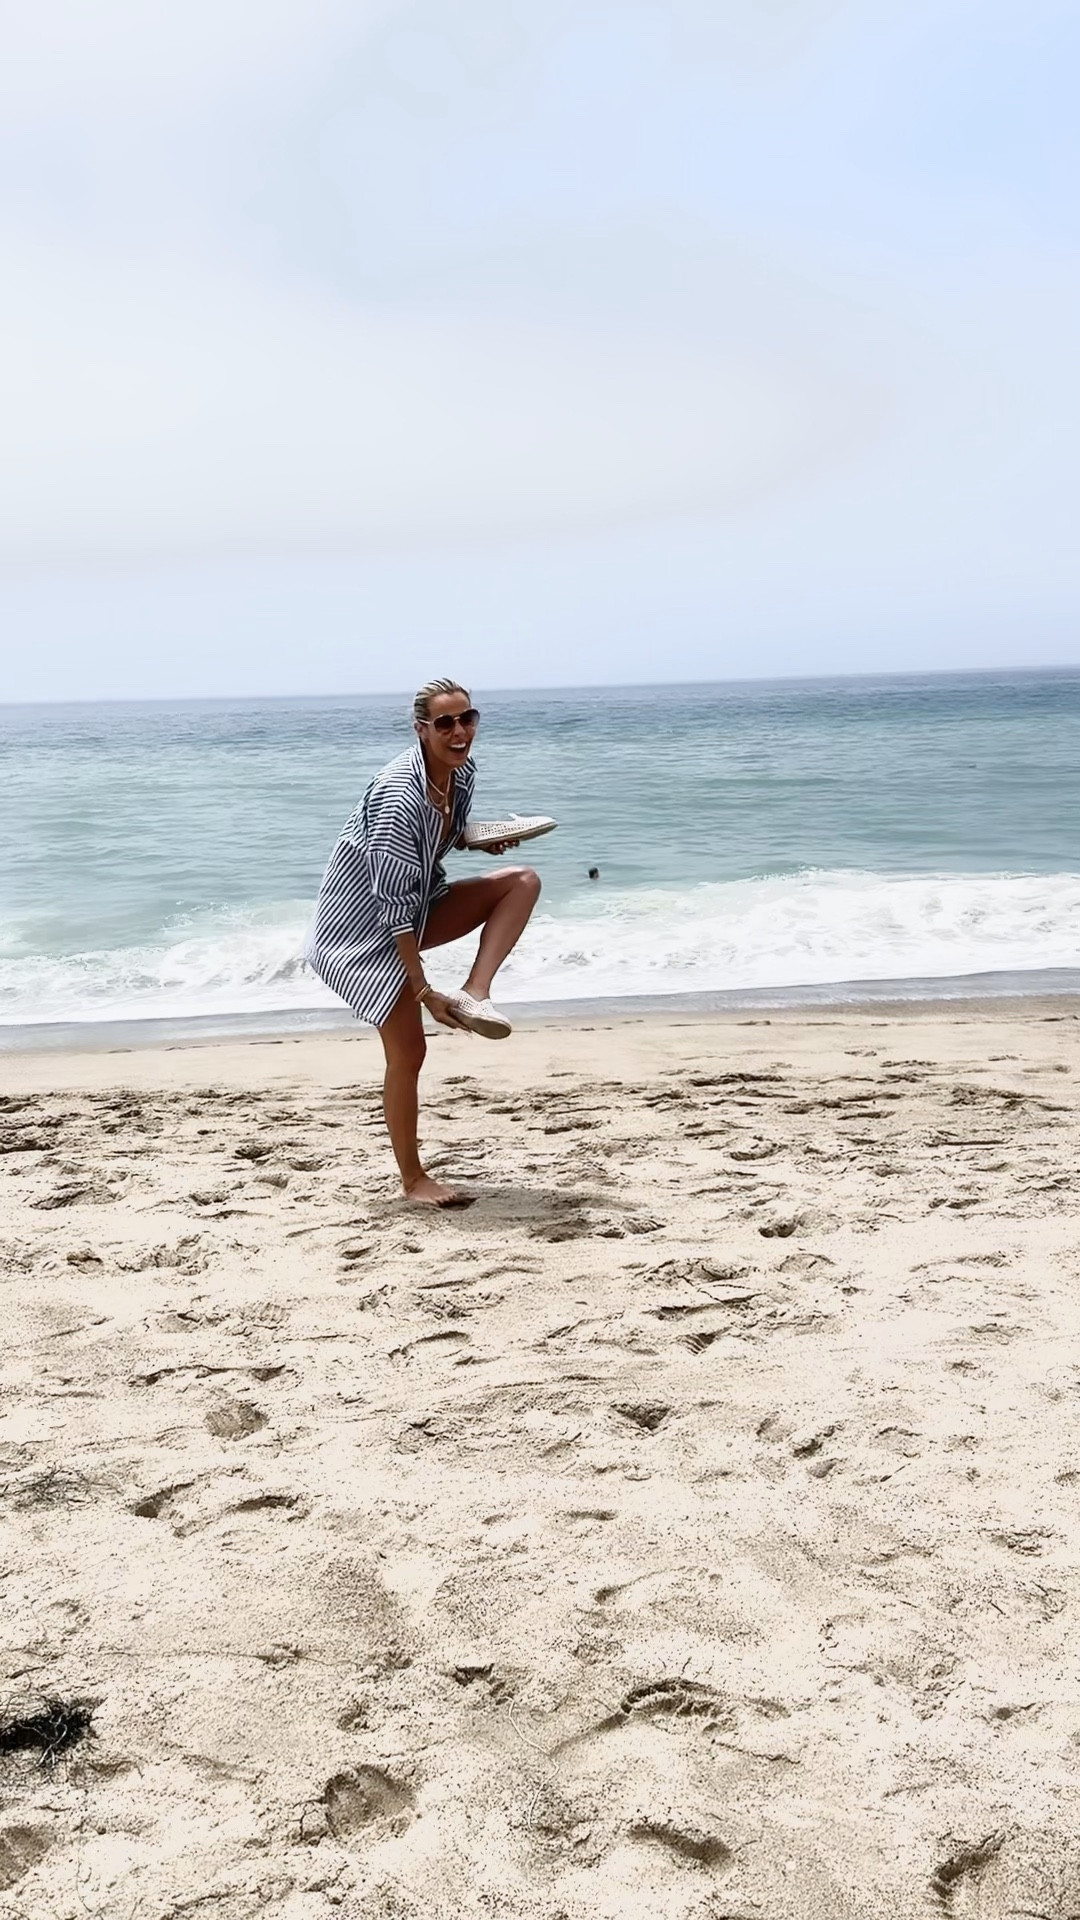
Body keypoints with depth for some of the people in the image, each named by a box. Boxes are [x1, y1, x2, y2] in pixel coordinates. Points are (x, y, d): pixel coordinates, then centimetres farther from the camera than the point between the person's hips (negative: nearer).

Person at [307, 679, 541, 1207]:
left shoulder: (462, 772, -4)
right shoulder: (399, 796, -29)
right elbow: (394, 906, -29)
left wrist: (484, 838, -3)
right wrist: (423, 990, -28)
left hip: (415, 908, 8)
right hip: (362, 926, -8)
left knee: (522, 881, -7)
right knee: (408, 1049, -9)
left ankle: (474, 995, -16)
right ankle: (412, 1180, 6)